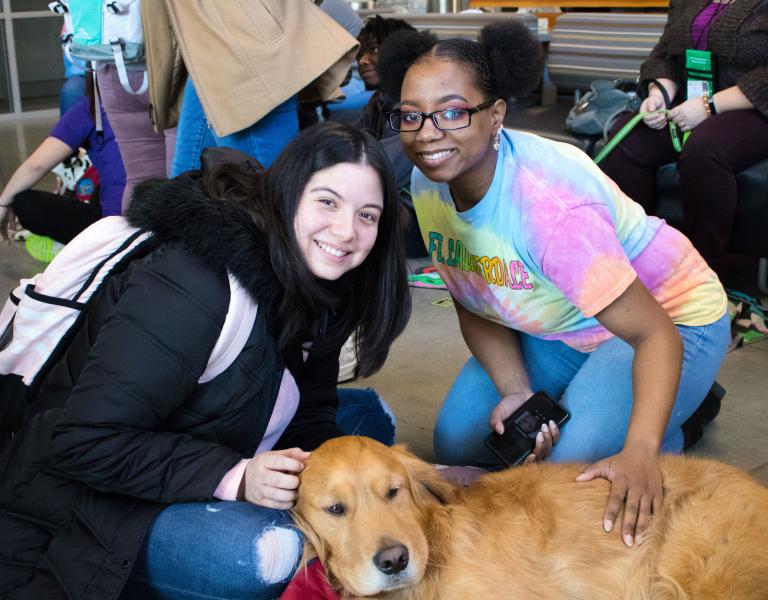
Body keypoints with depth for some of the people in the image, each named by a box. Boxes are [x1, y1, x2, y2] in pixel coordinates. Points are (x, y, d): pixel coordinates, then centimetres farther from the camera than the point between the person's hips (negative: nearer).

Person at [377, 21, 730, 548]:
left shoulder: (550, 204, -37)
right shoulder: (429, 182, -15)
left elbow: (655, 333, -36)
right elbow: (474, 306, -4)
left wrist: (640, 453, -50)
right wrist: (516, 392, -20)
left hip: (668, 317, -7)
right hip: (553, 327, 7)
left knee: (575, 475, -23)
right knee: (458, 445, 1)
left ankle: (668, 423, 9)